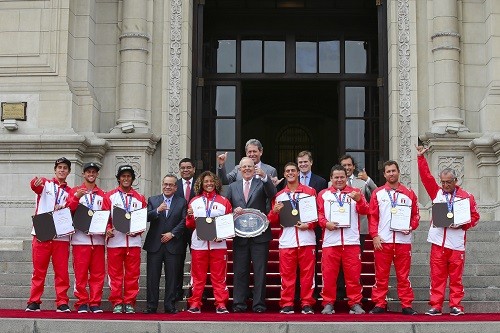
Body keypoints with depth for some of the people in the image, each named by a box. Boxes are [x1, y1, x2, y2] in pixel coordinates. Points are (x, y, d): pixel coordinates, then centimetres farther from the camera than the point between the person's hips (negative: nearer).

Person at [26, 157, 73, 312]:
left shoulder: (70, 192, 15)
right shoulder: (45, 184, 9)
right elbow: (35, 185, -15)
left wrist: (63, 208, -17)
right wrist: (36, 182, -40)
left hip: (61, 236, 2)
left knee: (62, 271, 0)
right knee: (38, 270, 2)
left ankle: (62, 303, 5)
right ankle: (34, 302, 9)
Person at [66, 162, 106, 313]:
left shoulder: (102, 194, 16)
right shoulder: (75, 191, 10)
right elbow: (69, 210, -2)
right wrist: (76, 197, -16)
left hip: (98, 238, 2)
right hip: (80, 238, -2)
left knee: (98, 273, 2)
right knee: (80, 272, -3)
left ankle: (95, 303, 7)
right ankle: (82, 303, 3)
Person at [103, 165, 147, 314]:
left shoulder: (140, 198, 14)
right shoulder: (109, 196, 9)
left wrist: (138, 230, -6)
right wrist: (108, 229, -13)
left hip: (134, 241, 1)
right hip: (115, 240, -1)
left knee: (132, 274, 2)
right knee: (115, 274, 1)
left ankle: (130, 303, 9)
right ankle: (117, 303, 7)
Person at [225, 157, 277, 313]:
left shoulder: (262, 183, 4)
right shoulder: (233, 187, 13)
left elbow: (272, 194, -16)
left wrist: (264, 177, -29)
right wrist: (233, 211, -7)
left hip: (260, 235, -2)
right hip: (240, 236, 3)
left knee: (260, 271, 0)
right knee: (240, 271, 7)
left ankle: (259, 304, 6)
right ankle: (239, 303, 13)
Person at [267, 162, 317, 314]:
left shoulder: (310, 192, 9)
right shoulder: (279, 196, 14)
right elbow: (273, 222, 14)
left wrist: (309, 225, -9)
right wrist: (274, 212, -7)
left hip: (306, 240, -1)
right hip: (286, 241, 1)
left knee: (307, 273, 0)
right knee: (287, 274, 1)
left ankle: (307, 304, 7)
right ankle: (286, 304, 7)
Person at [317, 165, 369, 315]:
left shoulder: (355, 192, 13)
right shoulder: (323, 194, 14)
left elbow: (364, 211, 1)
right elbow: (319, 213, 8)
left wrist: (358, 200, -19)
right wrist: (325, 223, -12)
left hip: (351, 240, 0)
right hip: (330, 241, 0)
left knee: (353, 274, 0)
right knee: (329, 274, 1)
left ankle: (355, 303, 7)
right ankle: (328, 303, 9)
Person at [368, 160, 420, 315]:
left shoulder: (409, 194, 9)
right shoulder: (377, 193, 7)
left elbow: (416, 215, 12)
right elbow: (372, 216, 4)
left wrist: (411, 227, -7)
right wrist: (374, 235, -5)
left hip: (403, 240, 0)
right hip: (382, 240, 0)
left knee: (403, 275, 4)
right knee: (381, 274, 4)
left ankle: (406, 305, 9)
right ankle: (379, 304, 11)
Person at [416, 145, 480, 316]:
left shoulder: (466, 197, 4)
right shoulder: (436, 192, 9)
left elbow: (475, 217, 4)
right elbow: (426, 176, 6)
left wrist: (461, 224, -11)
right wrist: (421, 157, 2)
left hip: (456, 243, -1)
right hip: (438, 242, 2)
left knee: (456, 276, 3)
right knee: (437, 276, 2)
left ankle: (456, 305, 11)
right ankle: (435, 306, 6)